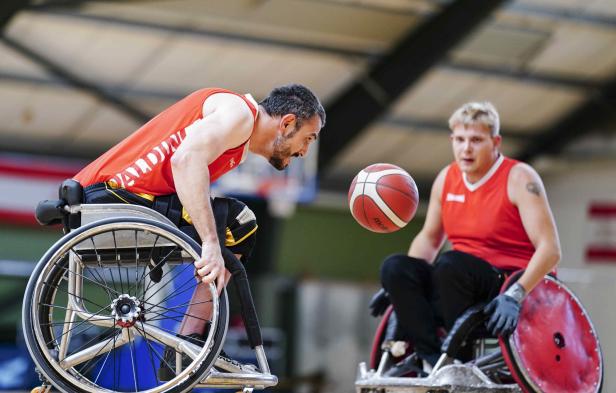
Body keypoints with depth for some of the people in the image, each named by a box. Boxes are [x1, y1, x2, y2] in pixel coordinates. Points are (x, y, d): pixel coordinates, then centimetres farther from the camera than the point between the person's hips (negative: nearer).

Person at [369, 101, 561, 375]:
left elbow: (550, 249, -18)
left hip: (510, 280, -7)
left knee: (450, 263, -34)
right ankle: (430, 357, -26)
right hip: (459, 280, 7)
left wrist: (515, 295, -32)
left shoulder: (518, 178, -11)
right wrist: (399, 286, 7)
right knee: (394, 267, -16)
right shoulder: (446, 178, 9)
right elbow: (429, 239, 22)